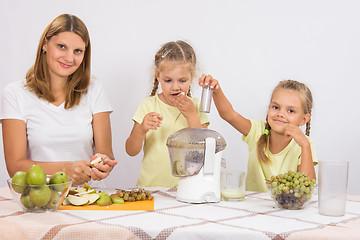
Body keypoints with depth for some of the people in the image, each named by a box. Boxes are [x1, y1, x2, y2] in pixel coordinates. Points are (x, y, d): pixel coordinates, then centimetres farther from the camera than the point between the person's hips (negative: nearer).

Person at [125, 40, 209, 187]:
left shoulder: (196, 107, 6)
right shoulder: (148, 105, 4)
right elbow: (131, 151, 0)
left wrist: (191, 116, -10)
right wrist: (141, 130, -19)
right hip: (150, 186, 0)